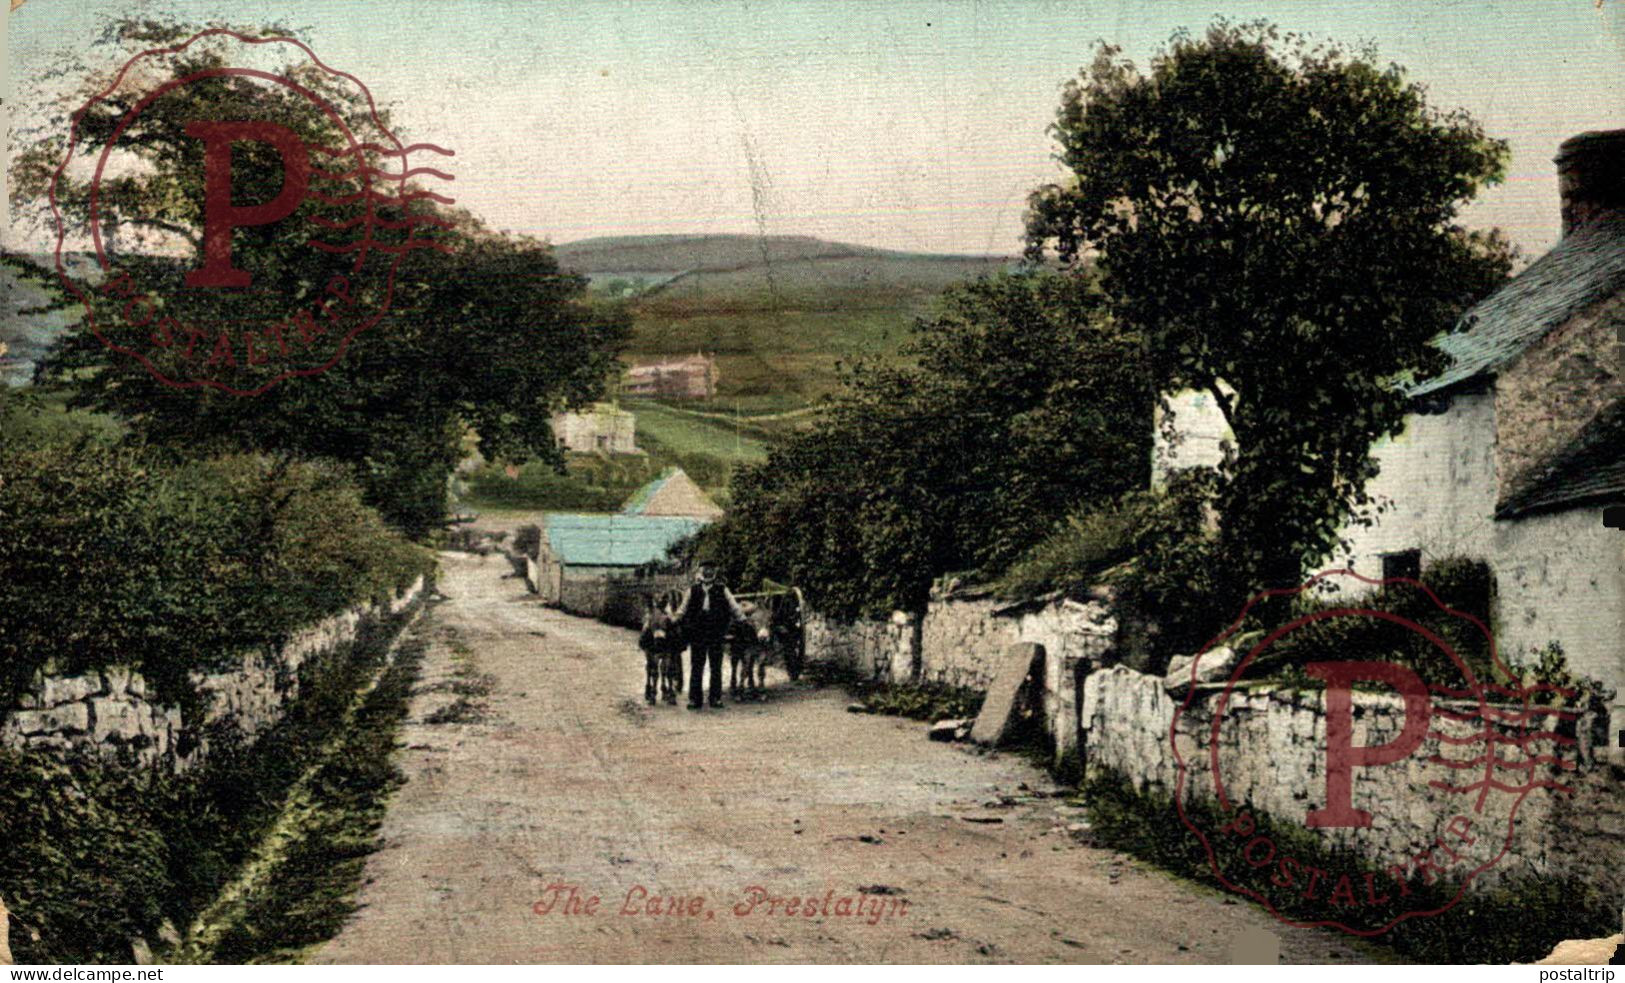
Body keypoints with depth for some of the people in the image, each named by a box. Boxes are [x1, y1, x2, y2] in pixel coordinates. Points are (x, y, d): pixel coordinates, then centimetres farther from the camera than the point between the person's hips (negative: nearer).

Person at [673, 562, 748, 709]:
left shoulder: (722, 589, 6)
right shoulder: (693, 591, 7)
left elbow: (734, 606, 9)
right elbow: (683, 609, 12)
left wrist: (743, 620, 5)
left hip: (716, 633, 0)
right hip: (697, 633, 0)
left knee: (716, 667, 4)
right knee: (696, 667, 2)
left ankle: (716, 698, 11)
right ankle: (695, 698, 6)